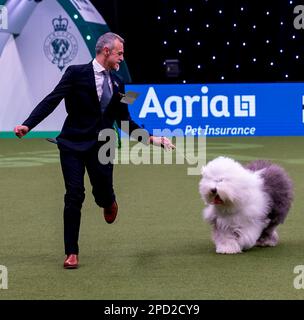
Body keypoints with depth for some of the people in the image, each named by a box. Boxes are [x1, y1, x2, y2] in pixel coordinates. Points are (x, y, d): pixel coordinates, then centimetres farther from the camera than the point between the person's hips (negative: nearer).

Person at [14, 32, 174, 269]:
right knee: (74, 196, -5)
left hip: (101, 146, 4)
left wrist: (151, 138, 2)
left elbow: (124, 121, 13)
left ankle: (108, 201, 42)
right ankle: (72, 253, 6)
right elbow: (51, 101, -11)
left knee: (103, 194, 1)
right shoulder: (76, 73, -5)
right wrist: (27, 125, -23)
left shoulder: (117, 83, 10)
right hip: (73, 145, -4)